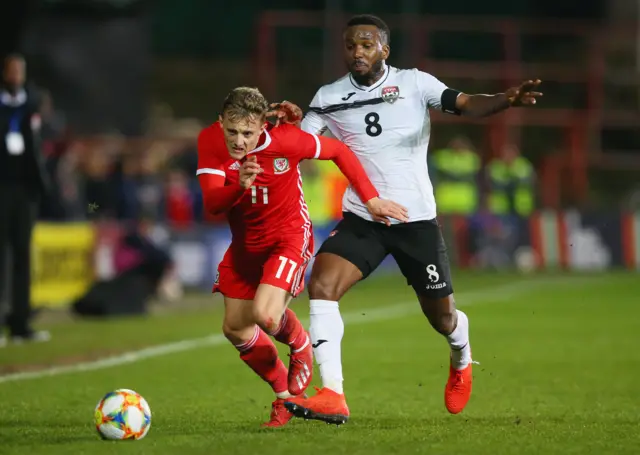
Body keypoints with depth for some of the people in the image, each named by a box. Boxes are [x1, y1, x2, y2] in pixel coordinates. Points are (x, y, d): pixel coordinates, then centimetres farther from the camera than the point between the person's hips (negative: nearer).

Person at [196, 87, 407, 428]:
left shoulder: (284, 140, -27)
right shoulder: (210, 141, -19)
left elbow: (339, 151, -12)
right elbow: (211, 203, -26)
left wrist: (371, 199, -13)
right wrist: (240, 186, -46)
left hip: (288, 237, -5)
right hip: (245, 243, 5)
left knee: (264, 314, -25)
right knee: (235, 328, 10)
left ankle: (301, 347, 12)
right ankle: (285, 395, 31)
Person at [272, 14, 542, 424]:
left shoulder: (414, 83, -5)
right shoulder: (329, 98, 1)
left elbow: (466, 105, -17)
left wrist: (507, 100, -36)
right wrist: (288, 123, -26)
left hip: (416, 220, -2)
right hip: (361, 220, 2)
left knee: (441, 317, 8)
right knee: (321, 285, -23)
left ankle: (461, 359, 47)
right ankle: (332, 397, -25)